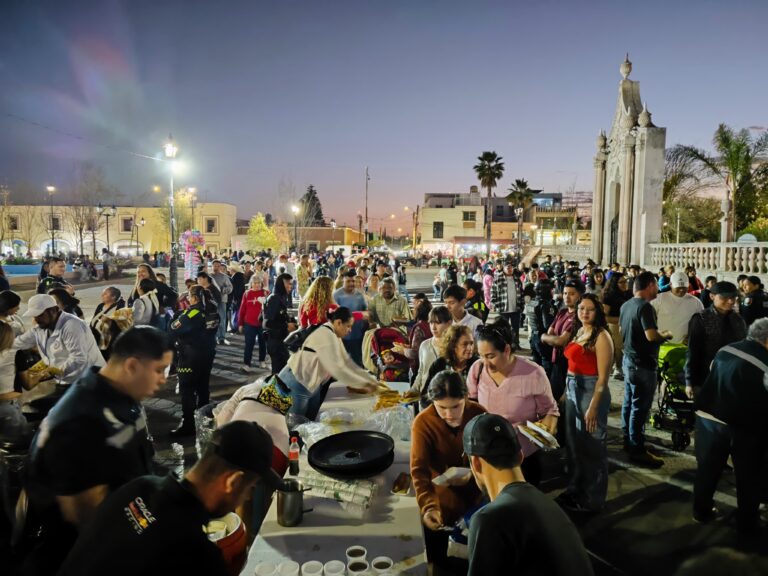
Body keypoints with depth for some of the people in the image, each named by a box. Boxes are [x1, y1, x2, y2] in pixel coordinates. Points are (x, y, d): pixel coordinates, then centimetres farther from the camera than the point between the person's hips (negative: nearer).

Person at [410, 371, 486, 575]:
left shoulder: (479, 414, -14)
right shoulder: (423, 423, -23)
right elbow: (419, 469, -27)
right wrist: (428, 506, -42)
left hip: (475, 497, 3)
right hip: (442, 501, -2)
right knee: (441, 560, 13)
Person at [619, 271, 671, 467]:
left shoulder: (626, 305, 7)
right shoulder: (645, 307, -20)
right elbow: (651, 336, -28)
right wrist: (666, 335, -10)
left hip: (629, 359, 9)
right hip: (643, 364, -9)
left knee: (629, 402, 17)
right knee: (640, 407, -3)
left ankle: (628, 440, 28)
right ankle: (637, 450, 4)